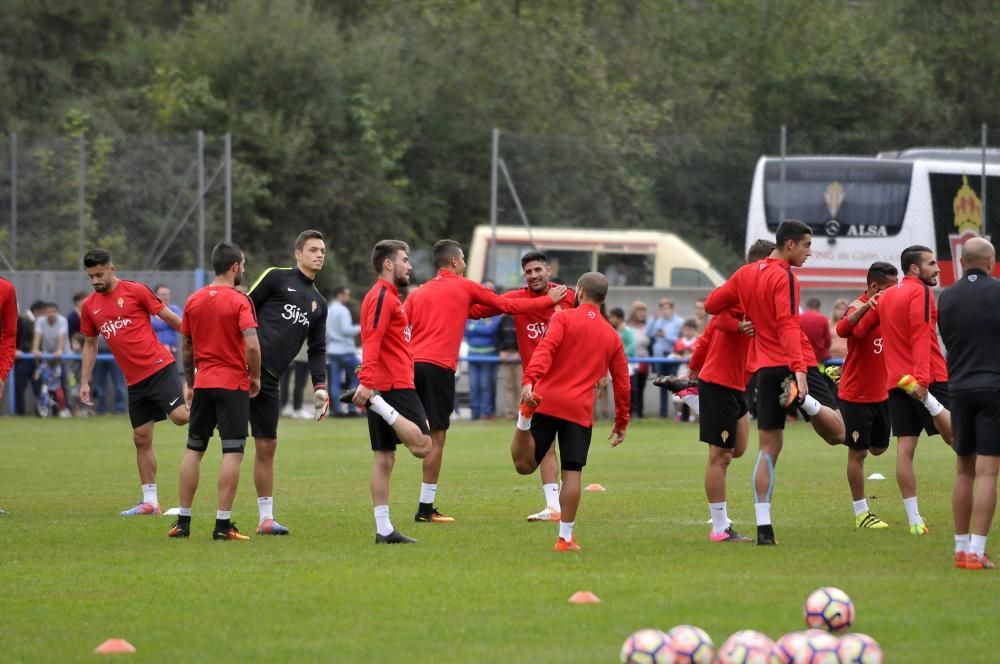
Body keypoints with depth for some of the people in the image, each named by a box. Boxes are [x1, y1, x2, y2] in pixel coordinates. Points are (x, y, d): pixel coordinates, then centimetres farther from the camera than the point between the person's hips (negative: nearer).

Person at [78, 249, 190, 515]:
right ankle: (150, 501, 12)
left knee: (180, 416, -25)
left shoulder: (135, 291, -5)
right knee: (141, 438, 7)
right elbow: (90, 345, 20)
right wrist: (84, 382, 15)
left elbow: (169, 317, -3)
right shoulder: (89, 306, 11)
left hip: (158, 368, -5)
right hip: (135, 381, 5)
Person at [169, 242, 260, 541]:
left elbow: (185, 348, 12)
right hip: (234, 384, -5)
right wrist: (255, 376, -5)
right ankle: (223, 524, -8)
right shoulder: (239, 301, -9)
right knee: (232, 453, -3)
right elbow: (252, 345, -19)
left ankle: (183, 521, 12)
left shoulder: (193, 300, 7)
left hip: (203, 383, 5)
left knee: (193, 451, 12)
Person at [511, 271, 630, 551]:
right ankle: (566, 537, 1)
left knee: (524, 464, -1)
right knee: (572, 473, 4)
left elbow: (545, 349, -15)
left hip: (546, 402, -2)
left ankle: (525, 418, -30)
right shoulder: (612, 337, 15)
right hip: (580, 411, 2)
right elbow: (622, 383, 17)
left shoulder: (563, 318, 4)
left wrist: (529, 380, -27)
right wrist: (621, 422, 25)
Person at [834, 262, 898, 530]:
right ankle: (861, 513, 7)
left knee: (878, 447, 17)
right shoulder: (860, 308, -18)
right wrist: (866, 306, -49)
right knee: (858, 452, 0)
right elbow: (842, 330, -39)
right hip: (856, 394, -8)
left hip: (880, 394, 8)